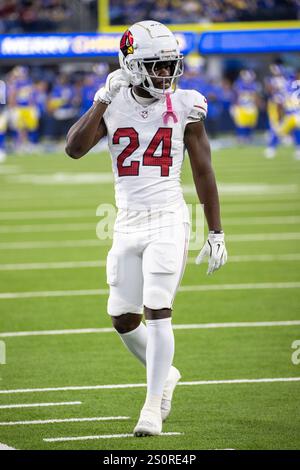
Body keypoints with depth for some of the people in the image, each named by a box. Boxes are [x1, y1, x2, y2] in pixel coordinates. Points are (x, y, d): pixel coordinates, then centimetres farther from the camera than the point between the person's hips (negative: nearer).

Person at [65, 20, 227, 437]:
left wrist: (216, 234, 3)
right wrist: (104, 100, -20)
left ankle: (154, 405, -5)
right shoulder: (112, 105, 0)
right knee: (123, 318, 9)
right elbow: (74, 149, -15)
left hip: (168, 219, -3)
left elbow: (203, 172, 3)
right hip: (127, 223, 3)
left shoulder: (185, 106, -3)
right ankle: (164, 374, 35)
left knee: (156, 312, -11)